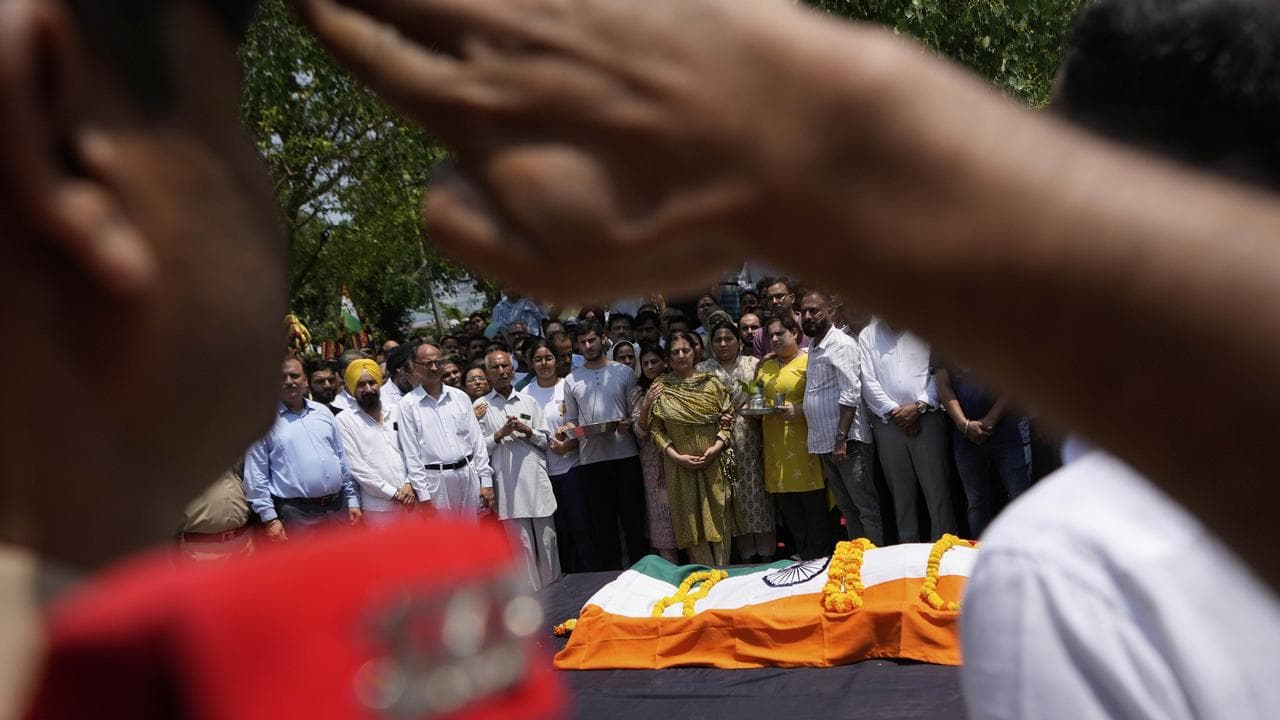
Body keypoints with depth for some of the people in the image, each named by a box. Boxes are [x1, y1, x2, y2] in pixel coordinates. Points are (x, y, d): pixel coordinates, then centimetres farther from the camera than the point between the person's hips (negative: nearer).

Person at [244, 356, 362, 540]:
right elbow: (256, 476, -6)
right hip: (295, 514, -5)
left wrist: (353, 500, 11)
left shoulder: (323, 412, 12)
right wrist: (269, 519, -10)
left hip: (337, 507, 5)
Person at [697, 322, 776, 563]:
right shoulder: (703, 370, 6)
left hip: (751, 437, 0)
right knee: (734, 496, 3)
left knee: (758, 490, 0)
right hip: (721, 439, 0)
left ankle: (767, 551, 8)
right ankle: (747, 553, 12)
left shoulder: (754, 364, 7)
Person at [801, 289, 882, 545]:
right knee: (846, 507, 14)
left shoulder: (841, 344, -10)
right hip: (825, 443, 9)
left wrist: (841, 439, -21)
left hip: (847, 442, -9)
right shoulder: (812, 347, 16)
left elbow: (850, 394, -17)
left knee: (866, 507, -3)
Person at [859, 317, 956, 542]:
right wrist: (894, 411, -6)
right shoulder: (868, 335, 9)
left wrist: (919, 406, -10)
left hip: (926, 419, -1)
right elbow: (868, 381, 2)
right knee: (901, 491, 7)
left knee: (937, 488, -4)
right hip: (888, 422, 2)